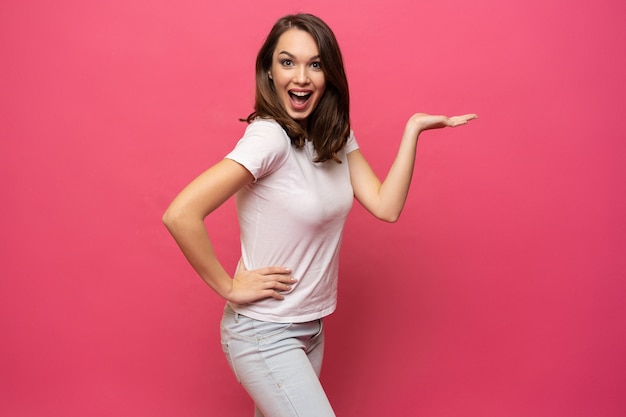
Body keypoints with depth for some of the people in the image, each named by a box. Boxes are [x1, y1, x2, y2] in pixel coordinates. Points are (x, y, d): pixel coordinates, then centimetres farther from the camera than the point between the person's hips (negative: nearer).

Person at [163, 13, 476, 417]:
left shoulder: (336, 136, 3)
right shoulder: (268, 136, -22)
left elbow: (385, 206, -6)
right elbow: (181, 214, -30)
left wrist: (414, 127, -8)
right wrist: (229, 287, -21)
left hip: (312, 327, 7)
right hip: (265, 334, -7)